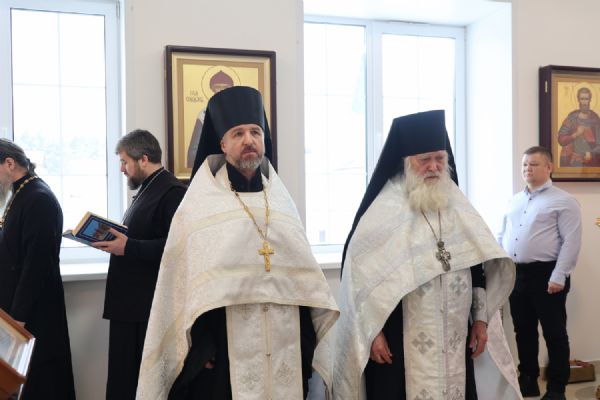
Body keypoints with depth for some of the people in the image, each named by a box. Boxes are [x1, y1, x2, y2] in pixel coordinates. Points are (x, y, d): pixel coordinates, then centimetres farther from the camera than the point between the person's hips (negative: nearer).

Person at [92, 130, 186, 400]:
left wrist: (128, 247, -22)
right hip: (129, 304, 10)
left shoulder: (172, 191, -15)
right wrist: (113, 241, 6)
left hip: (149, 306, -10)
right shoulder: (147, 189, 16)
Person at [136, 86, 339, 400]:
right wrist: (197, 346, -11)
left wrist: (317, 340, 9)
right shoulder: (199, 205, -2)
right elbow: (182, 281, -4)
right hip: (226, 347, -4)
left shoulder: (282, 200, 11)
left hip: (286, 344, 4)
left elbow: (305, 272, 12)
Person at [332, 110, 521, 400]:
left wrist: (481, 318, 9)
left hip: (455, 340, 5)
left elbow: (478, 267, 13)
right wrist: (373, 332, -12)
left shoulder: (459, 207, 9)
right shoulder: (382, 212, -8)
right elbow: (360, 274, -10)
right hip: (399, 343, -5)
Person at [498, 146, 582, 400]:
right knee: (523, 331, 14)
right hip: (515, 274, 6)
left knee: (554, 332, 2)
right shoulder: (515, 201, 16)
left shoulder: (563, 201, -5)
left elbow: (571, 242, -12)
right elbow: (502, 236, 18)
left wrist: (558, 276, -18)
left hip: (545, 274, -6)